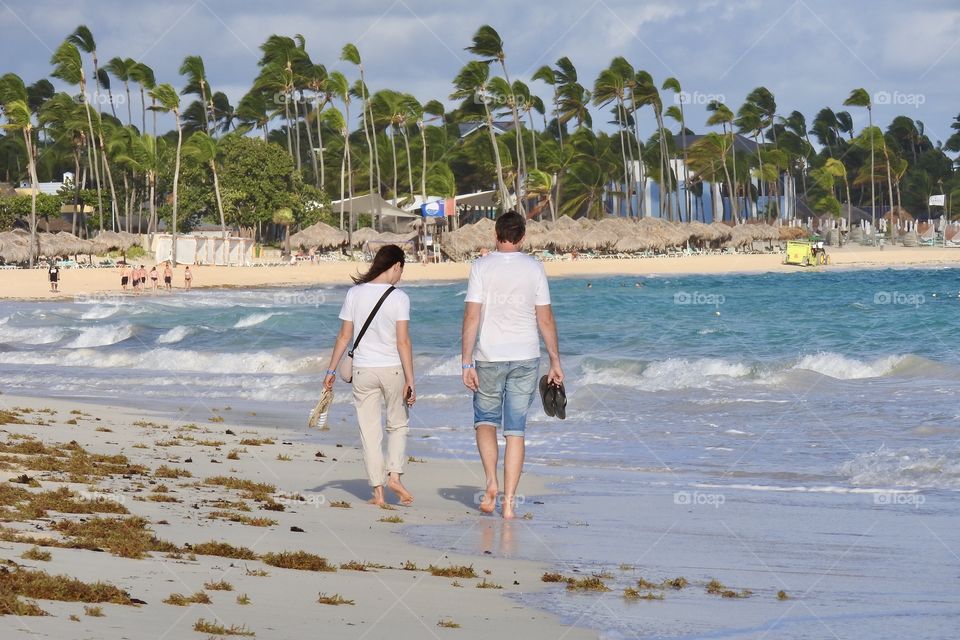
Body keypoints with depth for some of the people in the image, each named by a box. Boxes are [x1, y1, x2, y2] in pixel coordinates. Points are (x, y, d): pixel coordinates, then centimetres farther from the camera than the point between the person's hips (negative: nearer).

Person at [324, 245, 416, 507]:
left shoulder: (355, 293, -1)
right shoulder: (398, 298, -9)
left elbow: (344, 336, 2)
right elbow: (403, 342, -13)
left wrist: (331, 371, 11)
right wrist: (410, 380, -11)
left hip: (363, 370, 2)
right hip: (393, 370, -2)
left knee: (370, 431, 7)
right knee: (398, 425, 17)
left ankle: (378, 490, 5)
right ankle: (394, 475, 0)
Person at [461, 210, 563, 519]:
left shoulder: (481, 267, -5)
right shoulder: (534, 268, 0)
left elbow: (472, 317, -9)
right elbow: (546, 319, 0)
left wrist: (467, 363, -7)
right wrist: (555, 361, 8)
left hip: (489, 358, -1)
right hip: (525, 359, 1)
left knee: (485, 420, 16)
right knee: (515, 429, 4)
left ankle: (491, 482, -4)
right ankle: (509, 501, 1)